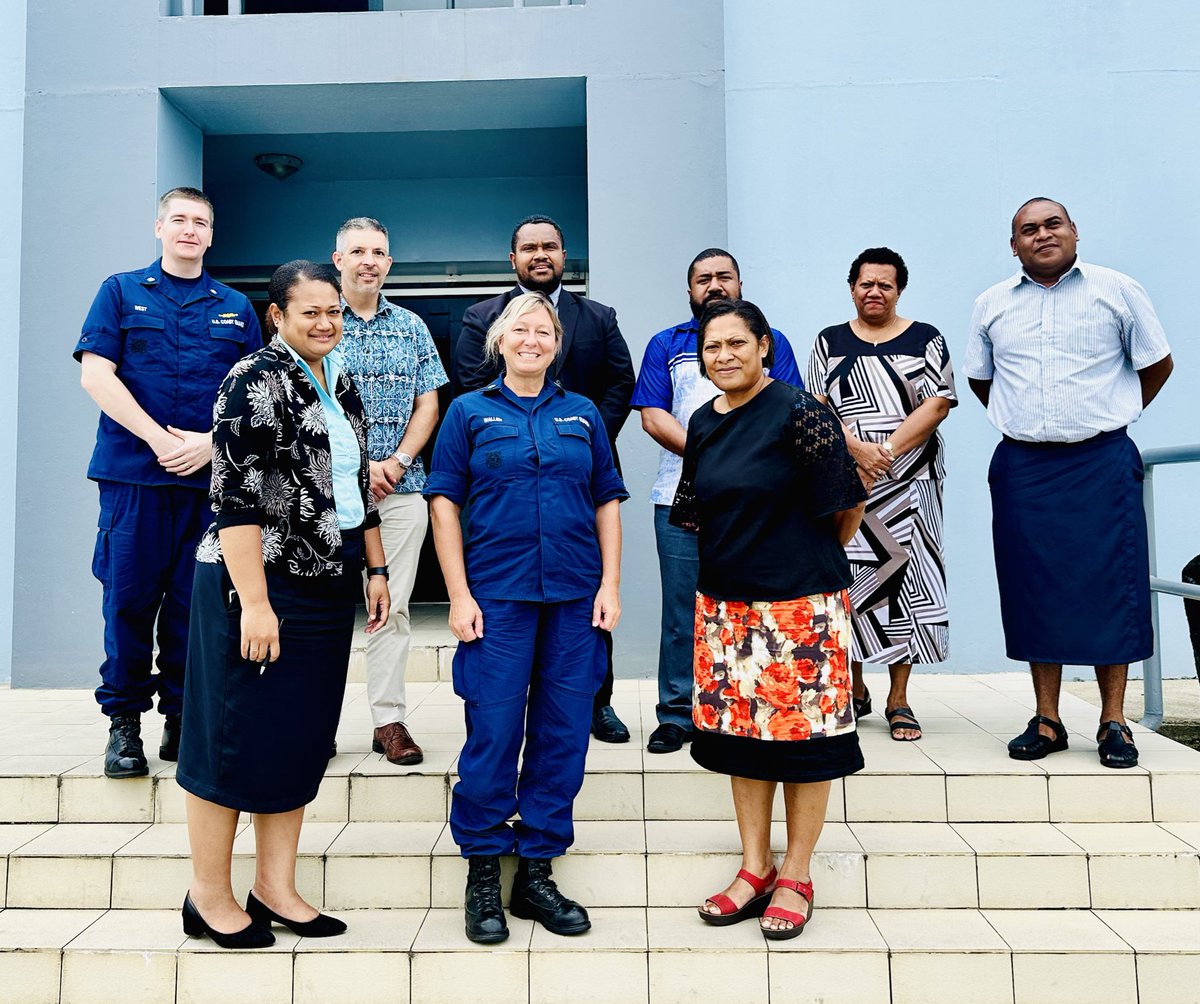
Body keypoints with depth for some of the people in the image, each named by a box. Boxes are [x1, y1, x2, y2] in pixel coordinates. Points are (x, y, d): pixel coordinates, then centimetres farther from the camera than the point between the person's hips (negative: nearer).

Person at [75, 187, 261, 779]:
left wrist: (213, 442, -7)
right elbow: (95, 375, -1)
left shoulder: (235, 307, 15)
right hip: (133, 472, -1)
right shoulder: (122, 291, 9)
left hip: (211, 476, 2)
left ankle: (182, 717, 15)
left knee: (195, 601, 4)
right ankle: (123, 723, 13)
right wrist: (161, 440, -10)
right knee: (129, 597, 0)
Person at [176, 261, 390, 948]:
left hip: (329, 586, 8)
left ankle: (275, 890, 25)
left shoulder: (341, 385, 14)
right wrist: (254, 603, -22)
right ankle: (210, 897, 19)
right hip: (259, 583, -8)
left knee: (301, 737, 12)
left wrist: (376, 568, 15)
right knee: (238, 736, 3)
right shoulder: (257, 380, -11)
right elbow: (237, 498, -18)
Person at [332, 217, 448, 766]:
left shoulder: (412, 328, 12)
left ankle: (389, 718, 11)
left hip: (401, 489, 2)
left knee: (393, 606, 3)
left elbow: (428, 404, 9)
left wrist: (396, 463, -6)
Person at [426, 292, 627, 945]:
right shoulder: (469, 412, 6)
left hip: (574, 597, 3)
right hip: (496, 596, -2)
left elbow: (607, 501, 11)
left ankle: (536, 873, 21)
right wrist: (459, 595, -6)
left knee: (562, 736, 6)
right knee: (492, 733, -1)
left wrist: (609, 585, 2)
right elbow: (445, 503, 2)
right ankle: (482, 874, 17)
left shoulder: (582, 414, 11)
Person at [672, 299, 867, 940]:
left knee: (801, 731, 3)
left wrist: (818, 557, 7)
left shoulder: (797, 412, -12)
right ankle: (754, 869, 24)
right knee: (738, 729, 10)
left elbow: (846, 503, -8)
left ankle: (796, 876, 19)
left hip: (800, 600, -6)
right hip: (725, 600, 6)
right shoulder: (704, 423, 8)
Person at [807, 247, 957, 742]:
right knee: (849, 581, 1)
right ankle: (854, 689, 17)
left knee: (904, 580, -1)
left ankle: (898, 700, 8)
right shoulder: (830, 341, 11)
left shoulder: (926, 339, 7)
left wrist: (887, 450, -14)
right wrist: (858, 449, -14)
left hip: (909, 482, -1)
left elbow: (937, 406, -4)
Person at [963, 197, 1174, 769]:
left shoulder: (1118, 291, 2)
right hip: (1023, 469, 2)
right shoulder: (991, 305, 8)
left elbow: (1157, 364, 11)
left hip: (1102, 462, -1)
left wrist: (1110, 417, 14)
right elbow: (979, 378, 19)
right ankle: (1046, 721, 14)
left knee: (1110, 584, 0)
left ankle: (1113, 723, 11)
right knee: (1035, 588, 4)